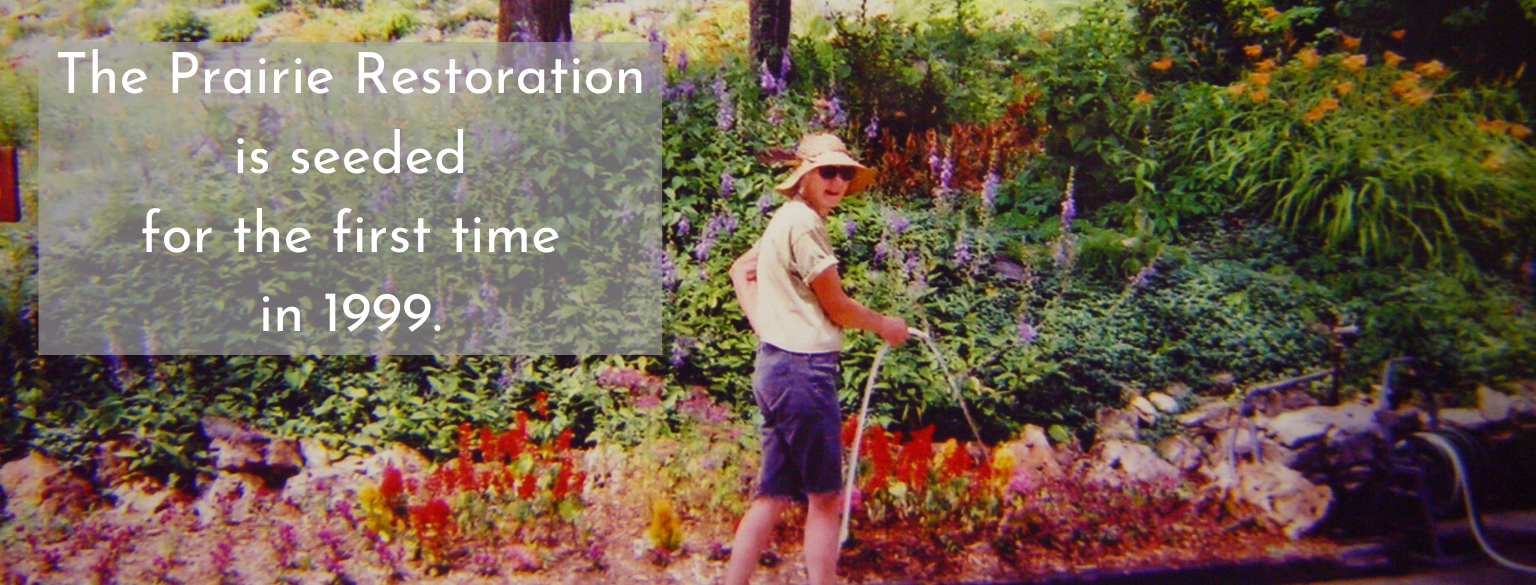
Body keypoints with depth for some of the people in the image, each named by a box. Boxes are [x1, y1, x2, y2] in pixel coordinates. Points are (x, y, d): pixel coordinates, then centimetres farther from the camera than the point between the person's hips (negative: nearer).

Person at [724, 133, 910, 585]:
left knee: (772, 496, 12)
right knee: (824, 497, 2)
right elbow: (836, 306, -10)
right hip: (803, 368, -9)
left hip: (777, 365, 9)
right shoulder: (804, 222, -14)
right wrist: (885, 326, 7)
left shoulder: (787, 218, 16)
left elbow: (741, 269, 27)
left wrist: (764, 326, 15)